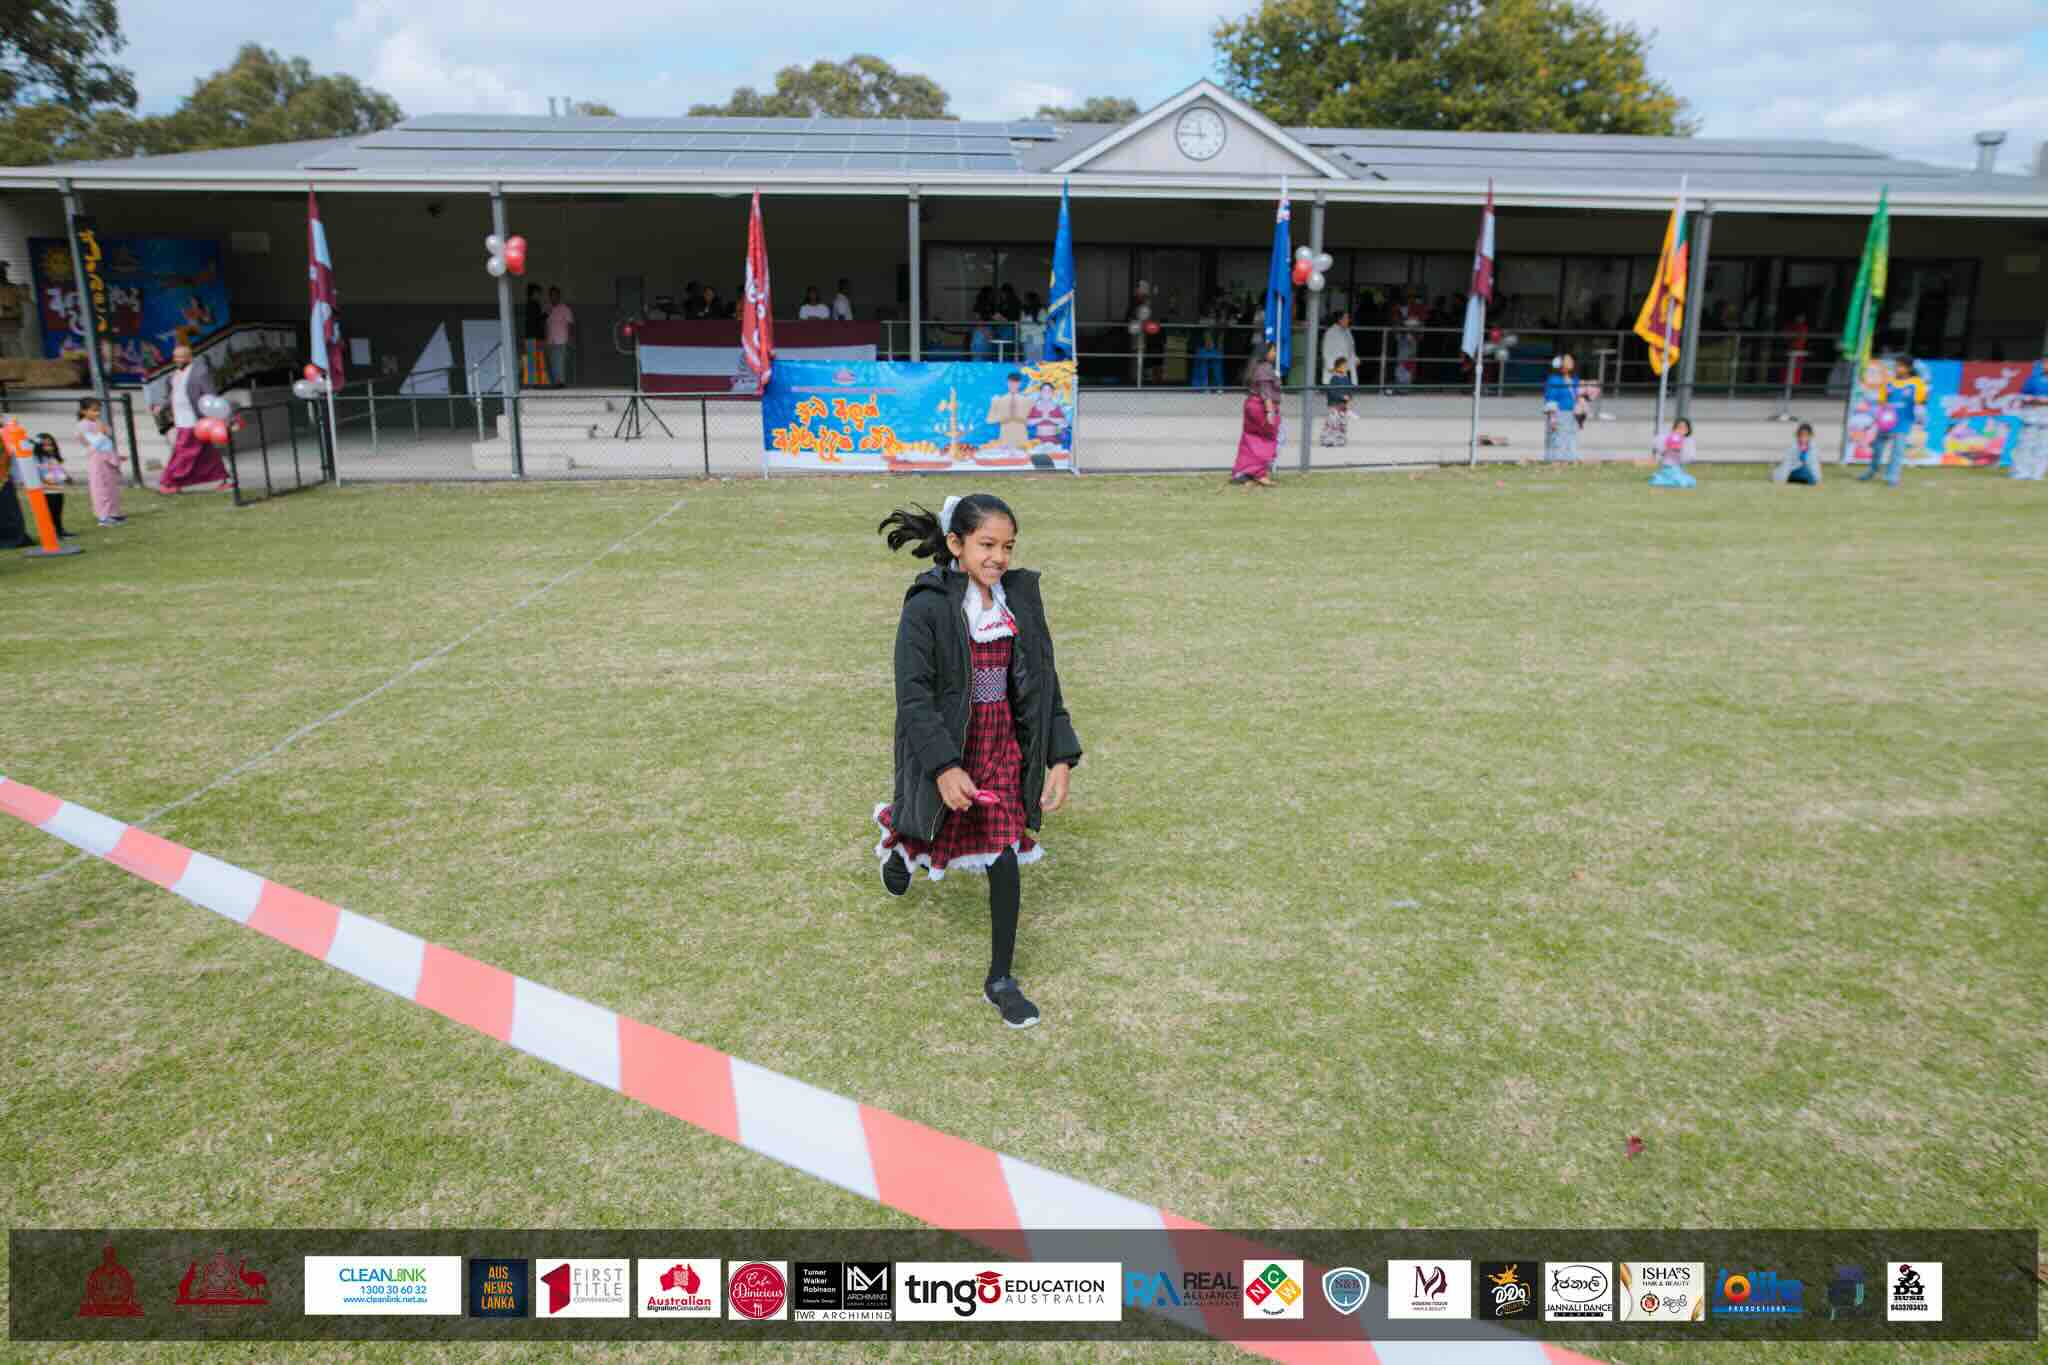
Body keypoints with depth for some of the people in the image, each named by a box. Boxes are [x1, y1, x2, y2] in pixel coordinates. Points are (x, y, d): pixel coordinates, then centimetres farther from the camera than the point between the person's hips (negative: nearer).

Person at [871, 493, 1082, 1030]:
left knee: (1004, 856, 0)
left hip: (1003, 747, 3)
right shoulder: (927, 607, -17)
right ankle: (901, 845, 58)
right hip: (943, 748, -3)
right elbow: (913, 694, -19)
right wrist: (944, 766, -26)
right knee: (932, 836, 17)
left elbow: (1044, 683, 2)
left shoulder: (1021, 599, -2)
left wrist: (1061, 758, -4)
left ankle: (1000, 979, 15)